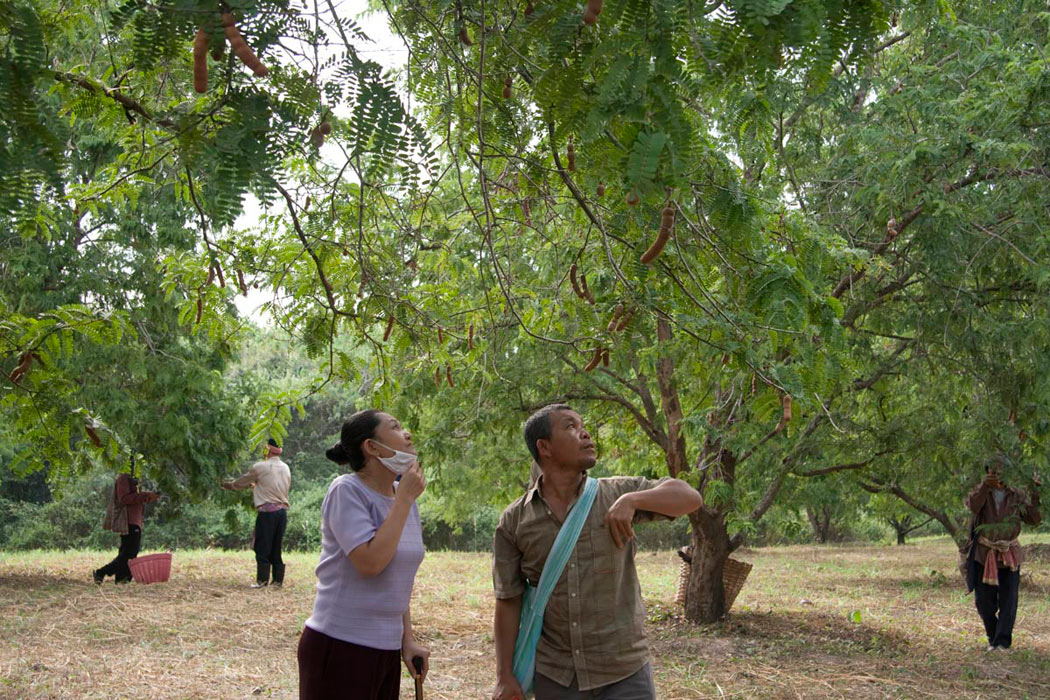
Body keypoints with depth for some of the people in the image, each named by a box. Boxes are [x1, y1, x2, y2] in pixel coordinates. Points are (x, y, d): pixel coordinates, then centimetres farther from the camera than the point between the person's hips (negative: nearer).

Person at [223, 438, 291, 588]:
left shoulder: (260, 467, -5)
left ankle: (262, 580, -1)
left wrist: (227, 485, 26)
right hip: (283, 510, 6)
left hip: (267, 510, -6)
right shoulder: (286, 468, 12)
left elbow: (240, 483, 5)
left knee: (263, 548, 0)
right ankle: (278, 580, 11)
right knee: (276, 548, 11)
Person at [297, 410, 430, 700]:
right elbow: (369, 562, -24)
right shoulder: (347, 491, -13)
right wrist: (404, 499, -17)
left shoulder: (403, 496, 8)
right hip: (340, 647, -7)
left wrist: (408, 639, 12)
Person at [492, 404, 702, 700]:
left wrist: (631, 501, -20)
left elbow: (690, 498, -6)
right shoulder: (514, 521, -1)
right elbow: (508, 601, 1)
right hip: (554, 676, 1)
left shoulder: (617, 493, 0)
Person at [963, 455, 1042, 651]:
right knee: (983, 601, 3)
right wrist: (985, 486, -38)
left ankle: (1003, 641, -7)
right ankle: (993, 637, 23)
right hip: (983, 554, 0)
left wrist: (1035, 493, -16)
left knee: (1008, 599, -9)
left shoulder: (1017, 496, 3)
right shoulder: (981, 491, 0)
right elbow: (972, 506, -23)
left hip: (1008, 555, 0)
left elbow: (1034, 519, -7)